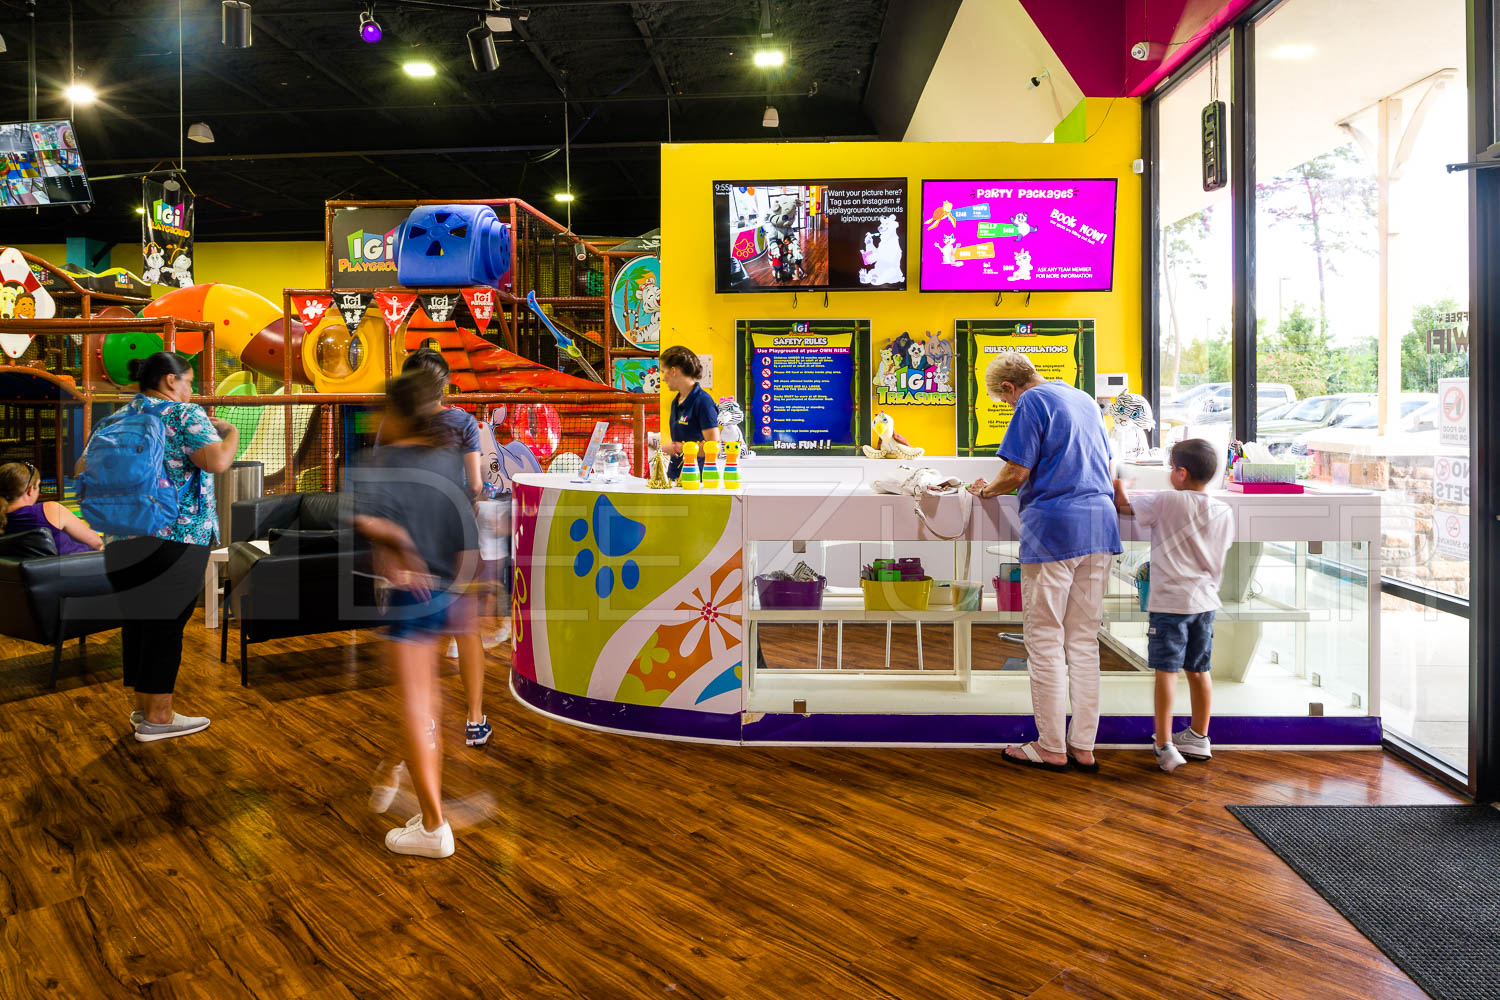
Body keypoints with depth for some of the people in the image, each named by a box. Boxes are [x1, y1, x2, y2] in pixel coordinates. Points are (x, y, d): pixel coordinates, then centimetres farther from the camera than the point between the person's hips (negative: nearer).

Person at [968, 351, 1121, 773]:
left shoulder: (1032, 402, -5)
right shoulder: (1085, 399, 19)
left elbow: (1017, 472, -12)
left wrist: (987, 489, 7)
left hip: (1053, 527, -7)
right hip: (1100, 525, 8)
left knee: (1045, 641, 1)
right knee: (1084, 640, 10)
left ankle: (1051, 748, 7)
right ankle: (1083, 746, 14)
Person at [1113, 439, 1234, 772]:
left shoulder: (1167, 502, -12)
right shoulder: (1224, 512, 5)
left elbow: (1125, 506, -1)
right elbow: (1222, 552, 15)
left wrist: (1118, 487, 19)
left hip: (1170, 600, -6)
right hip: (1205, 601, 6)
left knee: (1166, 670, -6)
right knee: (1198, 670, 15)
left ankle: (1164, 745, -8)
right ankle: (1198, 737, 27)